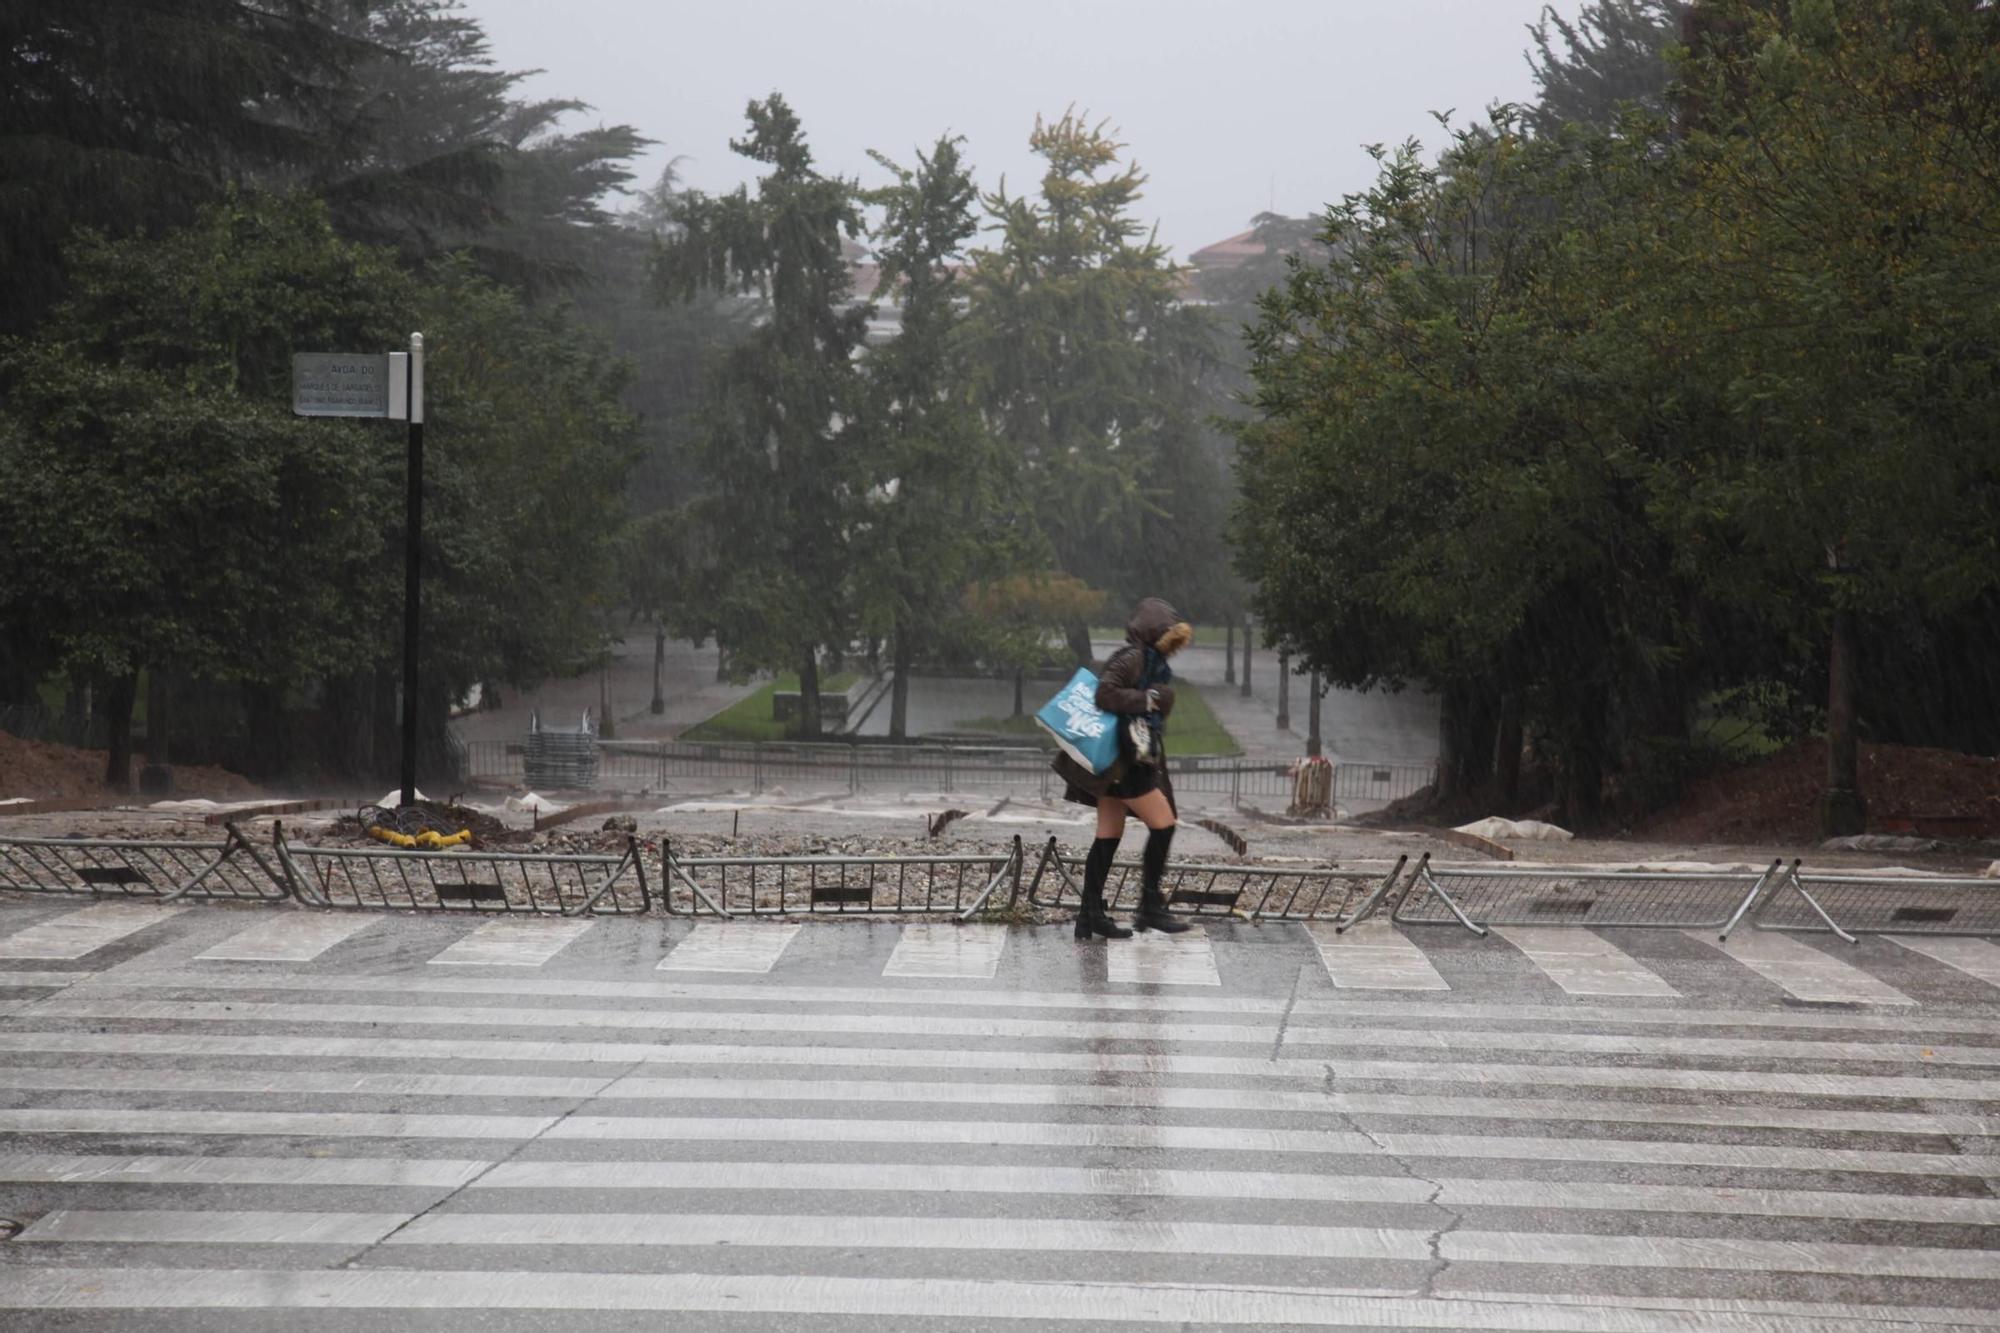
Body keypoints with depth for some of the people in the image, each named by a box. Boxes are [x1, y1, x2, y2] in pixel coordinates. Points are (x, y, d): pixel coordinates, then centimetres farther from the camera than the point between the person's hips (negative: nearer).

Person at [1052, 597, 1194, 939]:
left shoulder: (1150, 661, 16)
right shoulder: (1131, 658, -13)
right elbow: (1106, 694, -25)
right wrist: (1147, 699, -18)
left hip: (1127, 763, 10)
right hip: (1122, 761, -10)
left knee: (1109, 836, 9)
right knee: (1162, 824, -6)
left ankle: (1091, 914, 11)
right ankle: (1150, 906, -1)